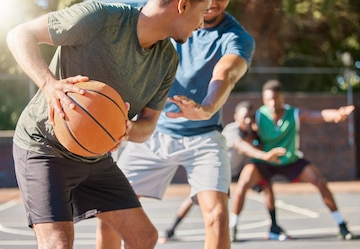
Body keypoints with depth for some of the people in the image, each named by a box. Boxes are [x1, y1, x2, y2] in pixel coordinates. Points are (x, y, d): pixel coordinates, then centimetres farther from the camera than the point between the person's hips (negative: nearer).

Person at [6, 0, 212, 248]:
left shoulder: (168, 59, -5)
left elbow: (147, 125, 0)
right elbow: (19, 34, -19)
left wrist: (128, 129, -25)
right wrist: (49, 83, -37)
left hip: (96, 155, 7)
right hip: (44, 146, -7)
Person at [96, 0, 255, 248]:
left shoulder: (238, 38, -15)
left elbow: (226, 74, -35)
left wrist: (206, 109, -58)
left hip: (202, 137, -2)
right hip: (152, 130, 3)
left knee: (217, 213, -20)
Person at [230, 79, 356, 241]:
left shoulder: (295, 114, -24)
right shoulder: (258, 117, -23)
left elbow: (320, 115, -38)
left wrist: (337, 114, -58)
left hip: (291, 161, 1)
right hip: (265, 162, -1)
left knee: (320, 181, -12)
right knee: (244, 182, -26)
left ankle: (342, 226, 2)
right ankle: (231, 227, -10)